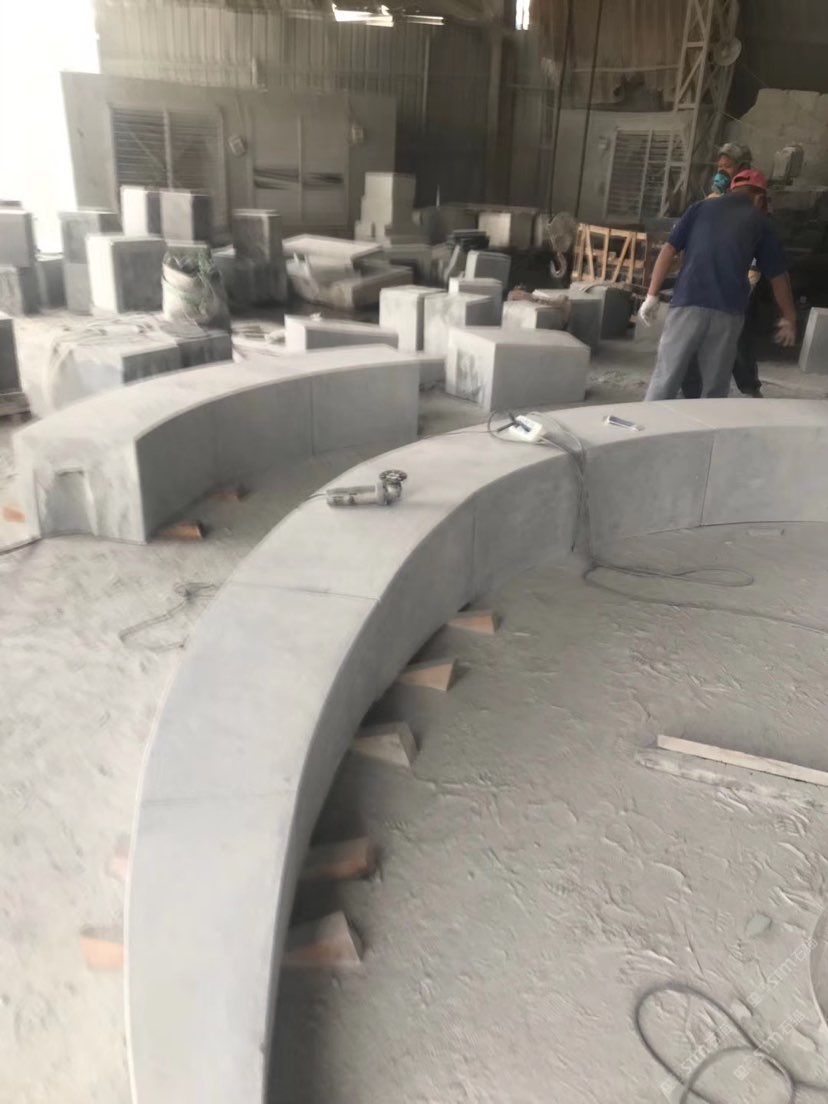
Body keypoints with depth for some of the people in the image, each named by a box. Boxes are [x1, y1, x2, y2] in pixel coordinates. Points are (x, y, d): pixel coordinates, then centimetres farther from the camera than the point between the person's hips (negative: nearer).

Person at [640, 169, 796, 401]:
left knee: (665, 379, 1)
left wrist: (652, 296, 7)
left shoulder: (700, 207, 16)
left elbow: (669, 250, 6)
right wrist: (789, 319, 29)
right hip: (728, 311, 0)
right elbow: (778, 275, 20)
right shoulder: (759, 221, 17)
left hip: (688, 303, 0)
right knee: (715, 388, 9)